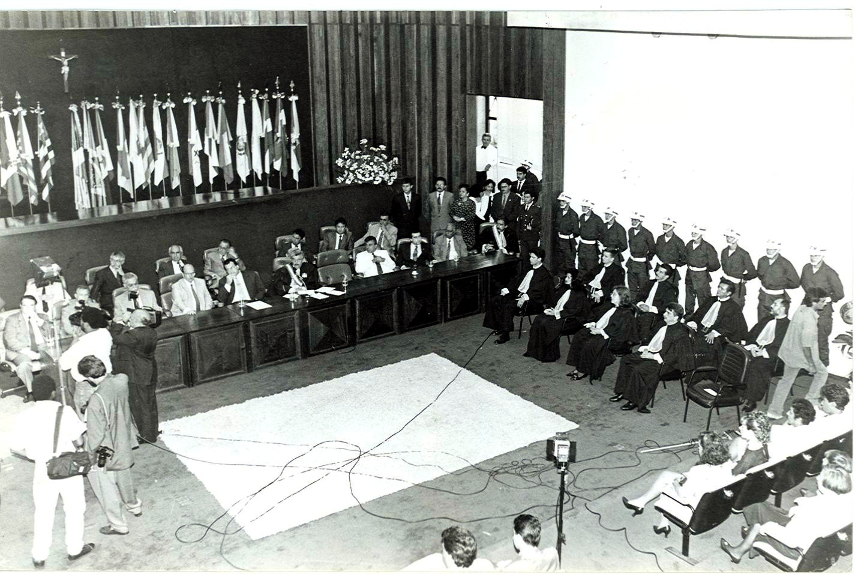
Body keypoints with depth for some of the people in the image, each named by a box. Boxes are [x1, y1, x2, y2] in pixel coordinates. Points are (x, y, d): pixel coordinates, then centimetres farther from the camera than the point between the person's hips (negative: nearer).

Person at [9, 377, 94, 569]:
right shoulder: (63, 411, -14)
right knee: (74, 509, 16)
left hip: (42, 470, 2)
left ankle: (39, 556, 25)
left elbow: (16, 448, -4)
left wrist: (36, 456, 12)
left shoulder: (25, 416, -6)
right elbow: (78, 441, -14)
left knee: (43, 513, 17)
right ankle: (74, 549, 28)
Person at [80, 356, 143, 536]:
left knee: (106, 490, 15)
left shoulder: (97, 400, -34)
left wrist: (91, 458, -10)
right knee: (124, 476, 31)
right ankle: (135, 505, 53)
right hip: (124, 445, 7)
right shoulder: (121, 381, -18)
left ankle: (118, 525, 30)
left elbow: (96, 434, -25)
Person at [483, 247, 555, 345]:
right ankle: (499, 327, 3)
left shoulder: (545, 274, -8)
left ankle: (505, 334, -25)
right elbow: (517, 280, 20)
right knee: (494, 301, -3)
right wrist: (506, 289, 5)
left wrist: (525, 297, -32)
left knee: (508, 306, -33)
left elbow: (538, 291, -20)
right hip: (518, 294, 9)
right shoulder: (530, 270, 19)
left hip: (531, 300, -9)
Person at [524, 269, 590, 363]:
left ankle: (550, 354, -19)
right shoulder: (563, 290, 19)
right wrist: (549, 309, 0)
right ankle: (535, 350, -14)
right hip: (554, 312, 8)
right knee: (538, 319, -18)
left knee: (546, 323, -29)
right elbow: (554, 301, 23)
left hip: (569, 318, -8)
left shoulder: (580, 293, -6)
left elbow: (576, 310, -14)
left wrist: (557, 313, -18)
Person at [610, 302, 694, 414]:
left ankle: (634, 401, -15)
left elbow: (675, 356, -21)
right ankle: (622, 392, 6)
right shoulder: (664, 326, 8)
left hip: (663, 361, -10)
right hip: (651, 353, 10)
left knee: (639, 369, -28)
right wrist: (646, 348, 3)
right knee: (625, 359, 3)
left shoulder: (681, 333, -18)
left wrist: (654, 356, -20)